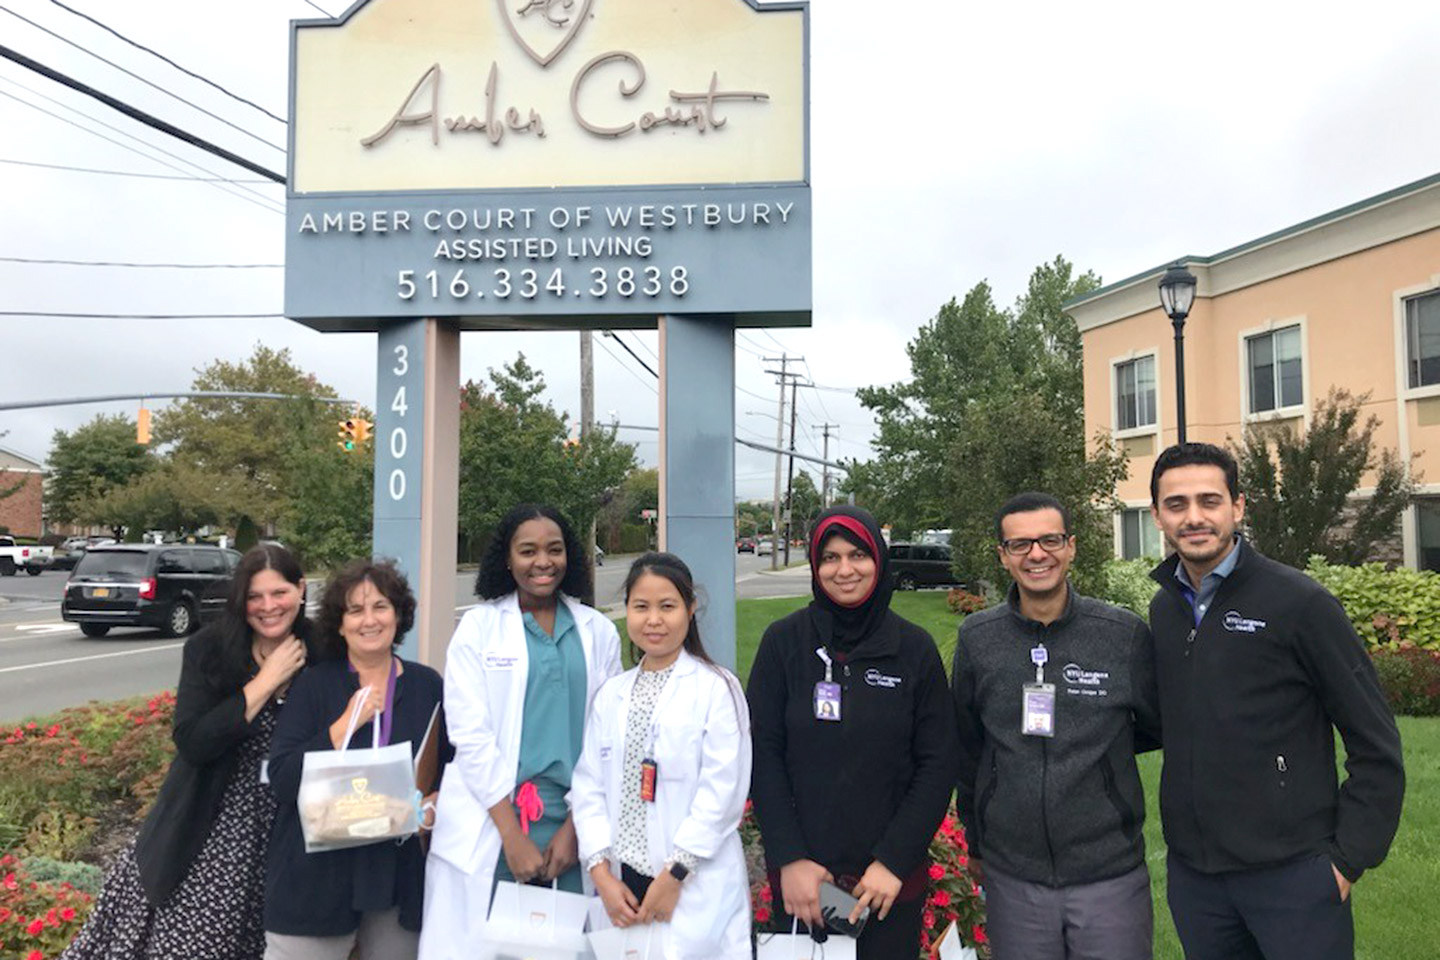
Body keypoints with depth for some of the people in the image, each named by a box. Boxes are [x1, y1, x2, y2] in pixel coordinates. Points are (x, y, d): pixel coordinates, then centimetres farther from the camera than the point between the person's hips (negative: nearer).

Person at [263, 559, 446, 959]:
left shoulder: (427, 685, 2)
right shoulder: (314, 685, -3)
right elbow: (282, 780, -10)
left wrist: (436, 802, -10)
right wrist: (346, 723, -19)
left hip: (402, 877, 2)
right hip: (317, 877, -2)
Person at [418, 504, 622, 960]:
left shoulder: (598, 631, 4)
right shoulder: (479, 625, -1)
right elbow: (471, 735, -6)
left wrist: (575, 827, -4)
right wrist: (513, 835, -9)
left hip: (573, 825, 2)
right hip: (491, 828, -1)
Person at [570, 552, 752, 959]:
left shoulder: (717, 688, -6)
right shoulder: (611, 694, 9)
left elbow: (723, 790, -12)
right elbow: (589, 785, 5)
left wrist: (674, 875, -13)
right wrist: (601, 872, -5)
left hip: (694, 890, -4)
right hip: (618, 885, 4)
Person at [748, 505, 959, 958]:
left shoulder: (914, 648, -2)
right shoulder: (783, 641, -3)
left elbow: (937, 765, -2)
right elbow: (763, 755, -3)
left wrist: (895, 861, -9)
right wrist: (789, 858, -9)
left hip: (893, 879, 0)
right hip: (800, 874, 0)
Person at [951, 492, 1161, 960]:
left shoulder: (1125, 633, -6)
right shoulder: (976, 638, -2)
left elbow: (1161, 728, 9)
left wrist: (1092, 742, 3)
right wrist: (975, 838, 15)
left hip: (1110, 874, -1)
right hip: (1012, 878, 1)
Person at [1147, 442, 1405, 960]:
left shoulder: (1300, 601, -10)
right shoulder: (1162, 610, 5)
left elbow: (1376, 745, -7)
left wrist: (1349, 857, -9)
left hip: (1294, 873, -4)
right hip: (1191, 873, 5)